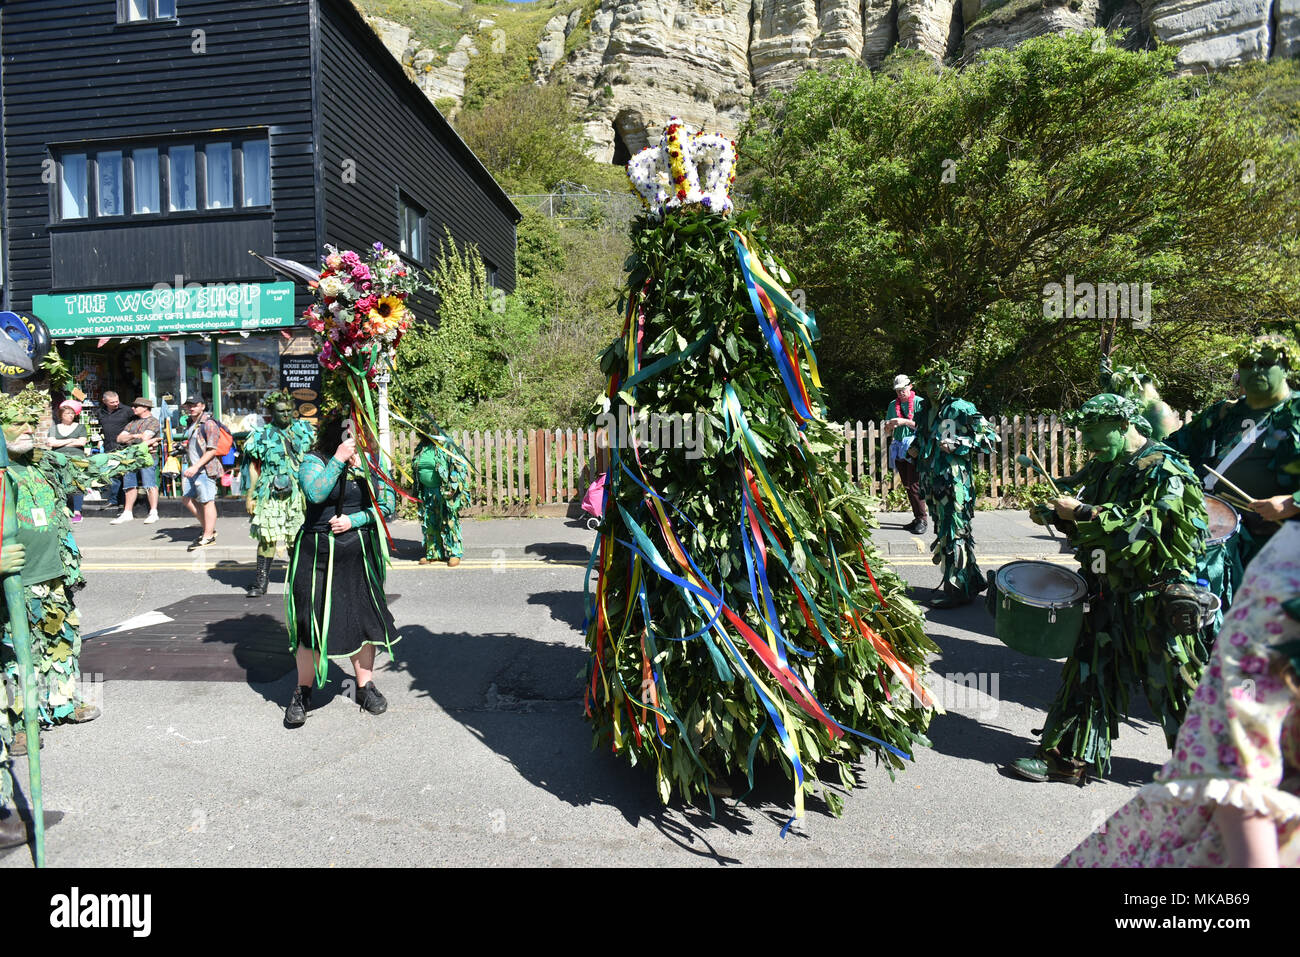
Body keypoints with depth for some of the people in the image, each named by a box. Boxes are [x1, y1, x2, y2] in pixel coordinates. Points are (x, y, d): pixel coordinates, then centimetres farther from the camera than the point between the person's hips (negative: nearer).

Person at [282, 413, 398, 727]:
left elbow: (388, 505, 1)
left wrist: (354, 519, -11)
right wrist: (339, 459, -21)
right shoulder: (314, 461, -2)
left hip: (361, 553, 3)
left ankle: (365, 685, 26)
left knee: (363, 617, 9)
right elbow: (315, 493, -22)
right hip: (319, 552, -3)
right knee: (315, 621, 0)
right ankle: (302, 692, 20)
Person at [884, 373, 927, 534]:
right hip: (898, 449, 6)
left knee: (914, 485, -13)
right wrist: (889, 426, -6)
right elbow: (887, 433, 17)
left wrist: (905, 422, -16)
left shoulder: (919, 402, -1)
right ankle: (917, 518, 17)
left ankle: (922, 519, -6)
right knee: (907, 486, 9)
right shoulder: (893, 405, 15)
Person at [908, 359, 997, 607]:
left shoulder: (960, 408, -5)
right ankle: (972, 581, 25)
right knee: (944, 531, 12)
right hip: (933, 482, 8)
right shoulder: (924, 413, 16)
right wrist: (914, 450, 10)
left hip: (954, 481, -8)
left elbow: (989, 436, -7)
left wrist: (957, 444, -16)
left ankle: (957, 590, -2)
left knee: (953, 533, -9)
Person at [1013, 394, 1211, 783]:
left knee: (1170, 684, 6)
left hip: (1156, 601, -7)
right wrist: (1051, 511, -3)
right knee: (1089, 673, 9)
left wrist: (1081, 514, -24)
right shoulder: (1103, 469, 10)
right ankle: (1068, 757, 19)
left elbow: (1144, 530, -25)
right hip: (1108, 594, 7)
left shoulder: (1164, 471, -14)